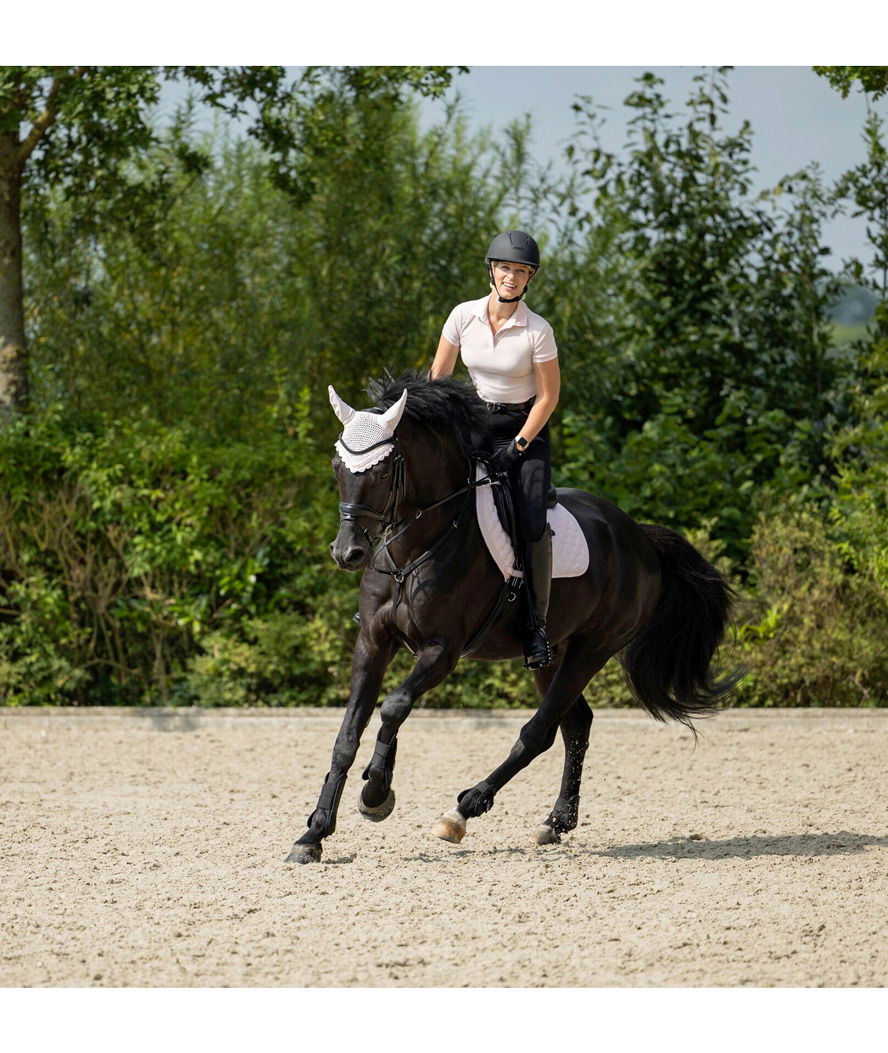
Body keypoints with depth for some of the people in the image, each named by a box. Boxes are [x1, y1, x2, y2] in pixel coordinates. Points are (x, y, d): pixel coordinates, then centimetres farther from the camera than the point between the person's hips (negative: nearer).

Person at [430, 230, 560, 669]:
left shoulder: (538, 331, -14)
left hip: (525, 429, -3)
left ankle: (536, 624, -10)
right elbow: (438, 377, 4)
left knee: (532, 524, -21)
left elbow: (548, 397, -8)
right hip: (474, 423, 3)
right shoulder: (463, 316, -6)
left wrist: (517, 447, -14)